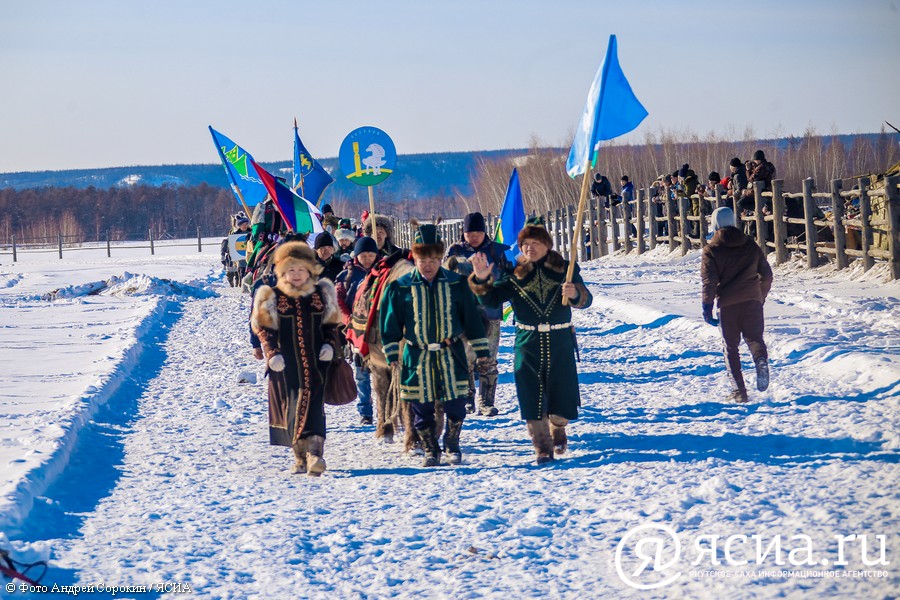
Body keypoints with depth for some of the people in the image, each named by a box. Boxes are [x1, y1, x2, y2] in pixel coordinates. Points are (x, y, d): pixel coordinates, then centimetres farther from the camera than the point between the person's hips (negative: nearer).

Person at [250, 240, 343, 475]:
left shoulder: (322, 294, 8)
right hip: (286, 365, 0)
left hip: (315, 362, 0)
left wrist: (330, 345, 0)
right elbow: (263, 330, 4)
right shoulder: (272, 297, 2)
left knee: (313, 405, -11)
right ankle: (300, 456, 11)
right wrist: (271, 354, -9)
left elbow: (331, 325, 16)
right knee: (291, 406, 0)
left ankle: (314, 454, -19)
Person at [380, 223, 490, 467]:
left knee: (455, 405, 0)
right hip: (416, 356, 0)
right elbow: (391, 322, 4)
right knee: (422, 409, 4)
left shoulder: (456, 284, 1)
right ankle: (430, 451, 20)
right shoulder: (401, 287, -1)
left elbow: (471, 317, 7)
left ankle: (452, 447, 22)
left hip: (451, 355, 0)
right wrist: (391, 352, 0)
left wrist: (481, 348, 7)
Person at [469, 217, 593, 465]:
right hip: (527, 343, 0)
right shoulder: (515, 275, 3)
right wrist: (481, 280, -23)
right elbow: (492, 298, -4)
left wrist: (575, 293, -27)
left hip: (560, 342, 0)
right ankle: (542, 446, 6)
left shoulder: (564, 269, 1)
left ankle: (557, 429, 35)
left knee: (562, 397, 4)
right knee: (532, 397, -4)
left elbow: (586, 299, -4)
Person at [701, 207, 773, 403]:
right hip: (752, 300, 2)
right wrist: (761, 296, 25)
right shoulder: (750, 245, 10)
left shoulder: (711, 250, 0)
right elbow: (767, 275, 12)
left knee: (731, 346, 7)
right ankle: (761, 359, -24)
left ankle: (739, 390, 0)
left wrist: (707, 306, -6)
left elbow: (709, 280, -9)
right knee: (754, 337, 12)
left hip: (727, 303, -2)